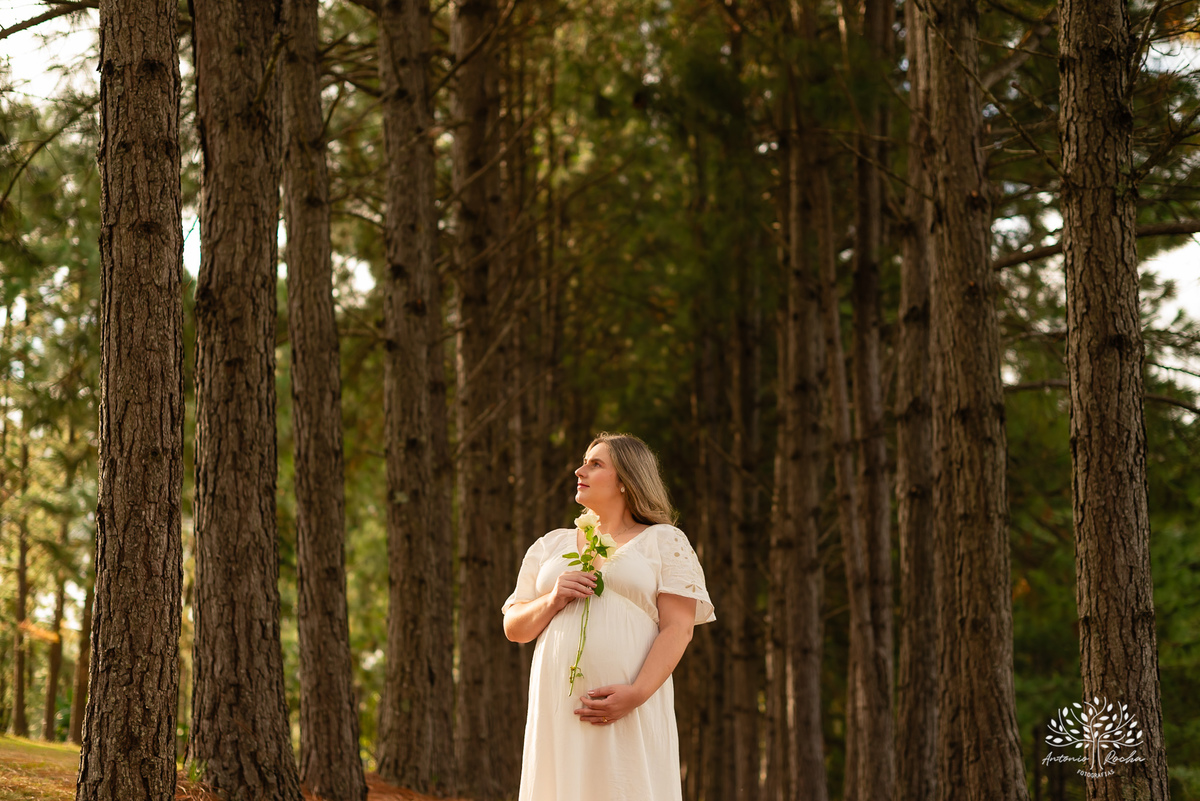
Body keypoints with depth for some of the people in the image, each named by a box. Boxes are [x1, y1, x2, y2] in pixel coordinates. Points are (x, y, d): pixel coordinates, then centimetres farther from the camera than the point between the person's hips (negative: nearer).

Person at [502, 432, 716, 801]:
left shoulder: (664, 541, 9)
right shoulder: (552, 545, 21)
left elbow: (679, 628, -2)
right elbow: (513, 628, 19)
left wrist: (637, 694, -16)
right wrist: (553, 601, -3)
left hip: (633, 713, -3)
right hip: (559, 710, 3)